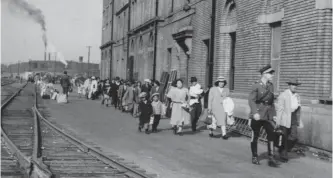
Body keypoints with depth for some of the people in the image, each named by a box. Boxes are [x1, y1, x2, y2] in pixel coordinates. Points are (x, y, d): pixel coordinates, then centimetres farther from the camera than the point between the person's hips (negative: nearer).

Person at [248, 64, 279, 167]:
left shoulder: (270, 86, 10)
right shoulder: (256, 86, -8)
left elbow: (272, 101, 16)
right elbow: (251, 100, -14)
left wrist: (274, 114, 14)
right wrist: (255, 113, -24)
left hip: (268, 115, 5)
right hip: (257, 115, -5)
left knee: (271, 135, -6)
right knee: (255, 137, 7)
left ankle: (271, 159, -3)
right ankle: (254, 157, 21)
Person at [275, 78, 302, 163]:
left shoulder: (297, 96, 11)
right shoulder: (283, 95, -8)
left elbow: (298, 110, 15)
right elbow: (279, 109, -10)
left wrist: (299, 121, 13)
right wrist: (278, 121, -14)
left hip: (293, 119, 5)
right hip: (285, 119, -5)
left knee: (293, 137, -3)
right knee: (284, 139, 2)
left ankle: (282, 150, 19)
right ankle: (283, 156, 15)